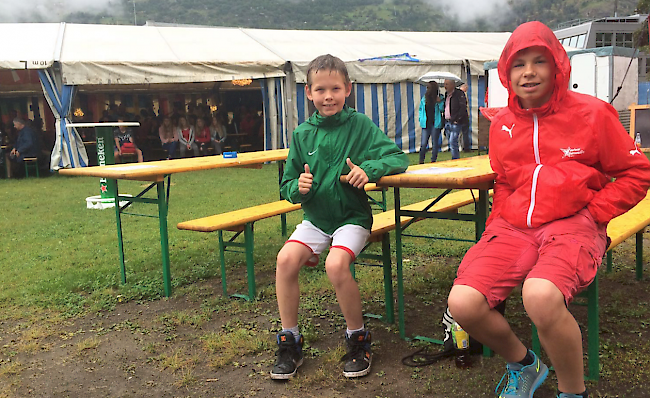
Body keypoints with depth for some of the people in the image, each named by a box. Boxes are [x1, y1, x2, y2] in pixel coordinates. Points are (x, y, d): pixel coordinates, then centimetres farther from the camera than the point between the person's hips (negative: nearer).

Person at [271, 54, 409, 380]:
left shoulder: (360, 125, -5)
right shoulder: (302, 134, 3)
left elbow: (398, 159, -8)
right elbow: (287, 186, 8)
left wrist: (370, 168, -26)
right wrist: (298, 188, -16)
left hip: (352, 218, -3)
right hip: (315, 219, 3)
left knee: (336, 264, -29)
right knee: (286, 258, -21)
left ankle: (358, 339, -4)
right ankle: (289, 342, -2)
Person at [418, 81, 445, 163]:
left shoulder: (440, 98, 0)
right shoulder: (425, 98, 8)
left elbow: (442, 110, -2)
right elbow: (421, 108, 19)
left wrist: (439, 102, -17)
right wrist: (421, 119, 8)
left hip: (435, 123, -2)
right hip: (426, 123, 2)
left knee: (435, 143, 5)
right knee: (423, 144, -3)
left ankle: (433, 161, 13)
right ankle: (421, 161, 5)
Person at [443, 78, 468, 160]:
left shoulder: (459, 94, -7)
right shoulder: (446, 94, 15)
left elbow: (463, 107, -12)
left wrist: (457, 119, -16)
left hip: (455, 122, -7)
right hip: (447, 122, 7)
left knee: (453, 142, -13)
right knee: (451, 143, 10)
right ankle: (457, 158, 20)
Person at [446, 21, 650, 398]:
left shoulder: (591, 113, 2)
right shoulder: (501, 125, 14)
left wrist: (591, 214, -5)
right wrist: (498, 218, 10)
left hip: (572, 225, -4)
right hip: (513, 227, 4)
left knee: (540, 295, -37)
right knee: (463, 303, -19)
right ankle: (523, 364, 13)